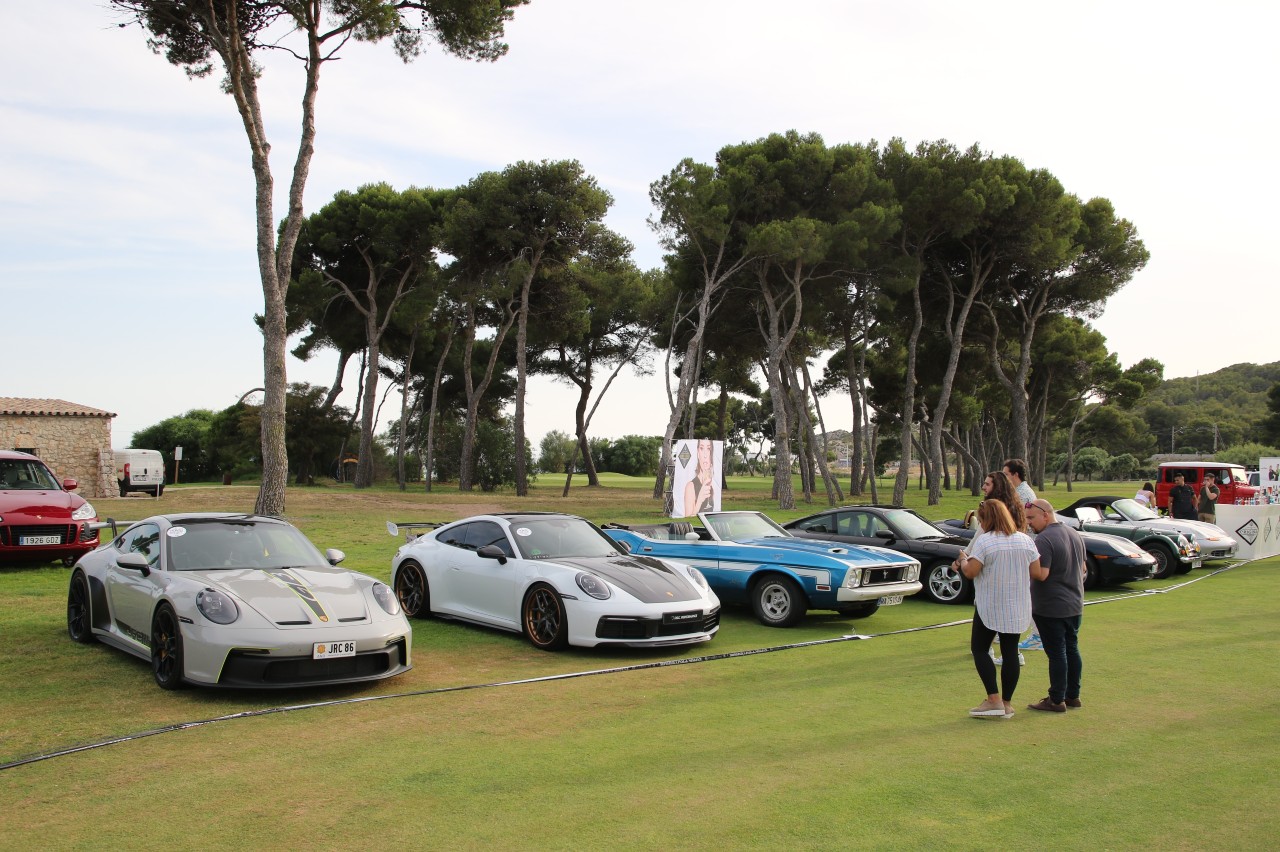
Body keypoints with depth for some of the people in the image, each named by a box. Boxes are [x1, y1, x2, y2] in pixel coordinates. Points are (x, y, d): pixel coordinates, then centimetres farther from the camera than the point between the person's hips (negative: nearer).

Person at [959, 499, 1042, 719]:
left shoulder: (984, 540, -14)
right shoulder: (1025, 540, 3)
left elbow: (970, 572, -17)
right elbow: (1036, 572, 3)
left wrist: (963, 560, 3)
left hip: (990, 608, -5)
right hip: (1018, 608, 5)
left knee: (979, 649, 5)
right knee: (1010, 652, 10)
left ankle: (994, 700, -4)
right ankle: (1007, 704, 14)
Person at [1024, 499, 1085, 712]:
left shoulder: (1044, 539, -20)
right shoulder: (1075, 535, 9)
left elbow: (1041, 574, -26)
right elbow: (1083, 568, 18)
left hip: (1050, 608, -9)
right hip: (1075, 605, 9)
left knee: (1056, 653, -3)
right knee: (1071, 649, 15)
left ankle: (1056, 701, 4)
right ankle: (1073, 695, 23)